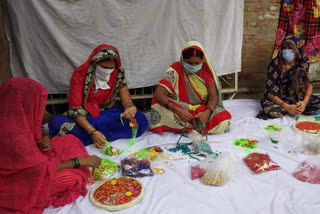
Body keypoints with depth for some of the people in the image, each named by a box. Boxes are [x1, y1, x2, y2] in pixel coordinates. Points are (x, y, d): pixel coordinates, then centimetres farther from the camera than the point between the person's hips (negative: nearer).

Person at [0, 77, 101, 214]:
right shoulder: (14, 135, -37)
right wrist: (80, 161, -15)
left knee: (70, 141, 3)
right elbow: (42, 169, -24)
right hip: (14, 185, -8)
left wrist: (40, 142, -14)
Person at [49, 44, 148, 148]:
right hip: (84, 119, -3)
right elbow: (76, 109, -20)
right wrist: (93, 132, -36)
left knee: (140, 118, -24)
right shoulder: (80, 74, -15)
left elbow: (127, 101, -4)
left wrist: (131, 108, -31)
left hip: (108, 116, 3)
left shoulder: (118, 75, -4)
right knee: (57, 123, -32)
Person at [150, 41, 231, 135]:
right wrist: (177, 110, -38)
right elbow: (158, 93, -24)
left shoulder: (206, 71, -4)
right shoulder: (176, 70, -13)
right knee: (157, 102, -30)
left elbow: (213, 97, -6)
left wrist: (207, 112, -28)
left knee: (224, 123, -27)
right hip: (181, 111, -1)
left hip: (203, 110, 1)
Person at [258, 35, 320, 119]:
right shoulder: (275, 65, -17)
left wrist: (305, 102, -29)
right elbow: (270, 92, -19)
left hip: (298, 97, 2)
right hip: (279, 99, -2)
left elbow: (308, 84, -8)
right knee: (267, 107, -37)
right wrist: (286, 106, -32)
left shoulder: (302, 63, -6)